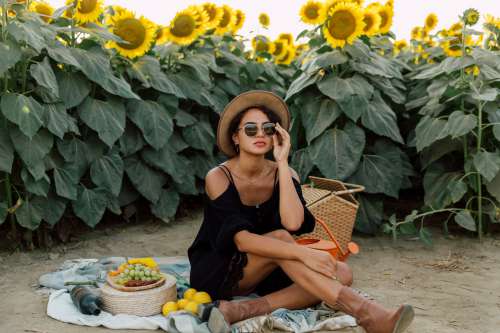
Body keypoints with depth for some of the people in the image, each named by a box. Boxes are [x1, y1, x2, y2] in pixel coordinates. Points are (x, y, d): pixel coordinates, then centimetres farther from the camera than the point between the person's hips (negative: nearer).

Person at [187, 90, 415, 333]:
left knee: (341, 273, -19)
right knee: (280, 237, -33)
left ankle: (240, 311, -33)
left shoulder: (284, 174, -3)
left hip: (263, 274, 5)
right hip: (216, 271, -5)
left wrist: (282, 163, -22)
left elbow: (293, 223, -23)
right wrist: (302, 254, -37)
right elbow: (242, 239, -27)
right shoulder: (218, 177, -15)